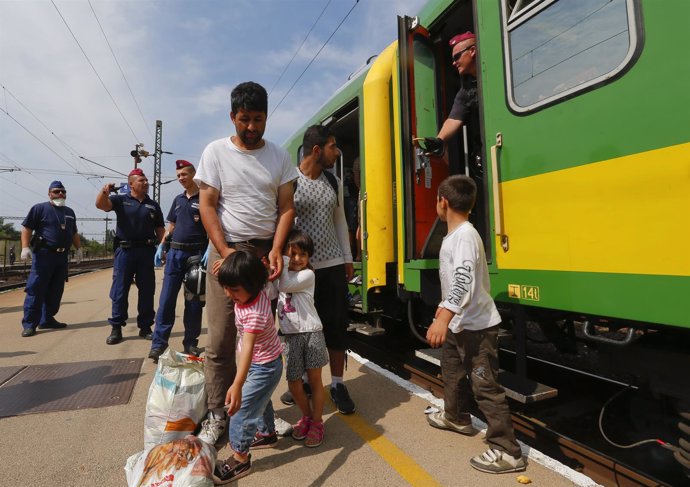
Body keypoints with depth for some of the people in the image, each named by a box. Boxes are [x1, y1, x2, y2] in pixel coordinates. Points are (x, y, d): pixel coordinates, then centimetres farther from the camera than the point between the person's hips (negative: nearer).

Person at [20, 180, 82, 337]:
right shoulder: (40, 208, 0)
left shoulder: (69, 212, 19)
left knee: (55, 291, 8)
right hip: (44, 254, -6)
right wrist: (25, 247, -16)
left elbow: (74, 233, 25)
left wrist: (79, 248, 15)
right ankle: (29, 323, -3)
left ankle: (47, 319, 17)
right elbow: (27, 228, -6)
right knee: (36, 289, -7)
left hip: (62, 256, 6)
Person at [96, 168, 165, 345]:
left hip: (147, 251, 2)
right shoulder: (121, 200, 7)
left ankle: (145, 327, 15)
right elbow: (100, 204, -11)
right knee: (120, 291, 1)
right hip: (125, 250, -2)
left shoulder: (153, 205, 14)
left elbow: (160, 230, 13)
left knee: (147, 291, 5)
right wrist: (104, 191, -31)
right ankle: (116, 328, 10)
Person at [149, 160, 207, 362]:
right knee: (166, 298, 1)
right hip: (175, 252, 5)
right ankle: (159, 343, 5)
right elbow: (171, 226, 21)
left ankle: (190, 342, 14)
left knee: (193, 300, 4)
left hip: (196, 253, -4)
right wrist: (161, 247, 11)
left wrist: (209, 251, -19)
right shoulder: (178, 199, 16)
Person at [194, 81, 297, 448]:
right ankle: (217, 415, 16)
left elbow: (286, 207, 4)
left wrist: (276, 250, -10)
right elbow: (206, 205, -1)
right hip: (226, 250, -1)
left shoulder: (278, 156, 8)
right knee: (220, 339, 0)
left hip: (266, 252, 2)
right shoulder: (216, 152, 3)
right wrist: (226, 252, -13)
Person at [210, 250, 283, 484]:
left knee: (242, 409, -1)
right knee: (259, 399, 28)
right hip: (258, 361, 10)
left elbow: (248, 348, -48)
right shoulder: (252, 292, -15)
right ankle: (267, 432, 50)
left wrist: (237, 385, -55)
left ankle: (240, 458, 18)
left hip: (264, 366, -9)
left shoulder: (255, 313, -38)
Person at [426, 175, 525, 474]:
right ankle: (456, 417, 47)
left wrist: (443, 318, -45)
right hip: (458, 323, 11)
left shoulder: (465, 236, -23)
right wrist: (443, 315, 28)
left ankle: (507, 452, 11)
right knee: (452, 370, 26)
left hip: (477, 325, -11)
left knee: (485, 385, -3)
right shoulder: (453, 236, 10)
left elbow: (464, 281, -37)